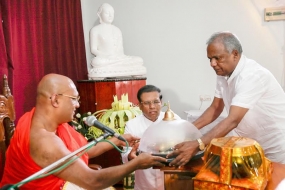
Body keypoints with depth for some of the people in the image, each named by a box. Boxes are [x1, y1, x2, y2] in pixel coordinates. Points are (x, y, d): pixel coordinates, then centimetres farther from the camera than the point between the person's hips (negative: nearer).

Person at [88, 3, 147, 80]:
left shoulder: (117, 30, 24)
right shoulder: (95, 30, 9)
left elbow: (121, 48, 19)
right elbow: (93, 49, 2)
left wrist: (121, 56, -5)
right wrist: (106, 55, -16)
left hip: (119, 59, 5)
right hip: (103, 59, -5)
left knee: (139, 60, -18)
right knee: (97, 62, -41)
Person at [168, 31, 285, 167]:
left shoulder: (252, 75, -29)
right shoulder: (223, 73, -4)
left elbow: (233, 120, -38)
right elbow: (215, 108, 4)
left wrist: (197, 146, -45)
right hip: (251, 146, 7)